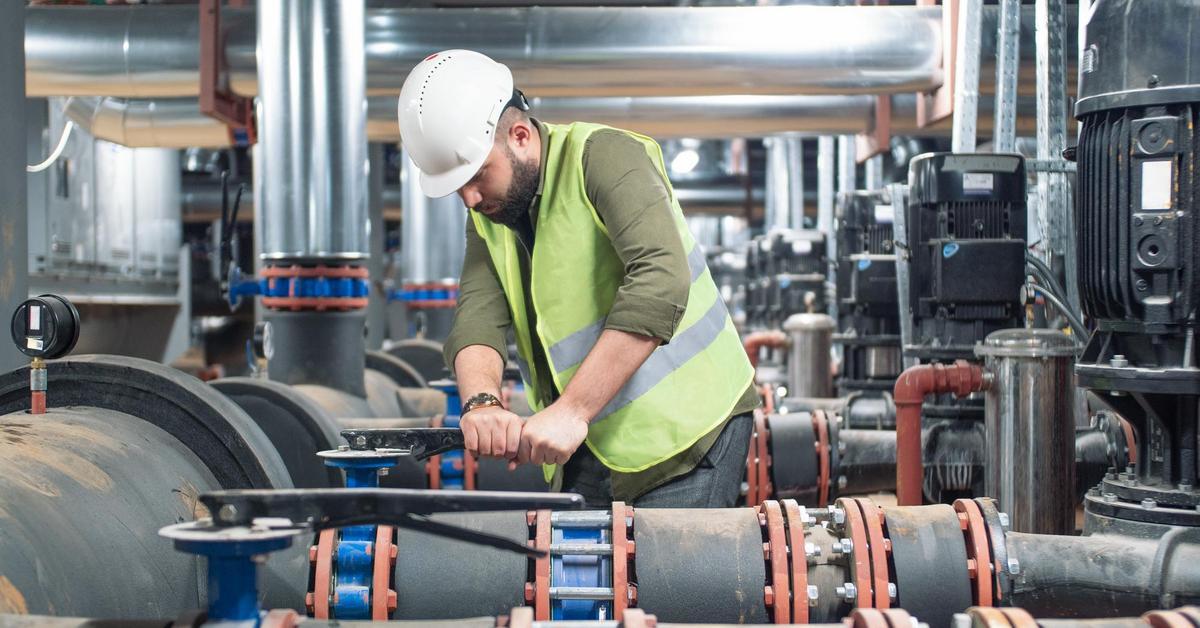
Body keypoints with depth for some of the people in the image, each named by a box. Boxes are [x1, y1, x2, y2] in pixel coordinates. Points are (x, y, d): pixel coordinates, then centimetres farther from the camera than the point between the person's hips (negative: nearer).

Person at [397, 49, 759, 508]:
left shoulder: (605, 156, -16)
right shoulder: (487, 213, 6)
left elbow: (660, 284, -30)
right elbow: (478, 316, -7)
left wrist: (572, 410, -35)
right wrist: (482, 403, -29)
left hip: (684, 430, -6)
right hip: (589, 446, 6)